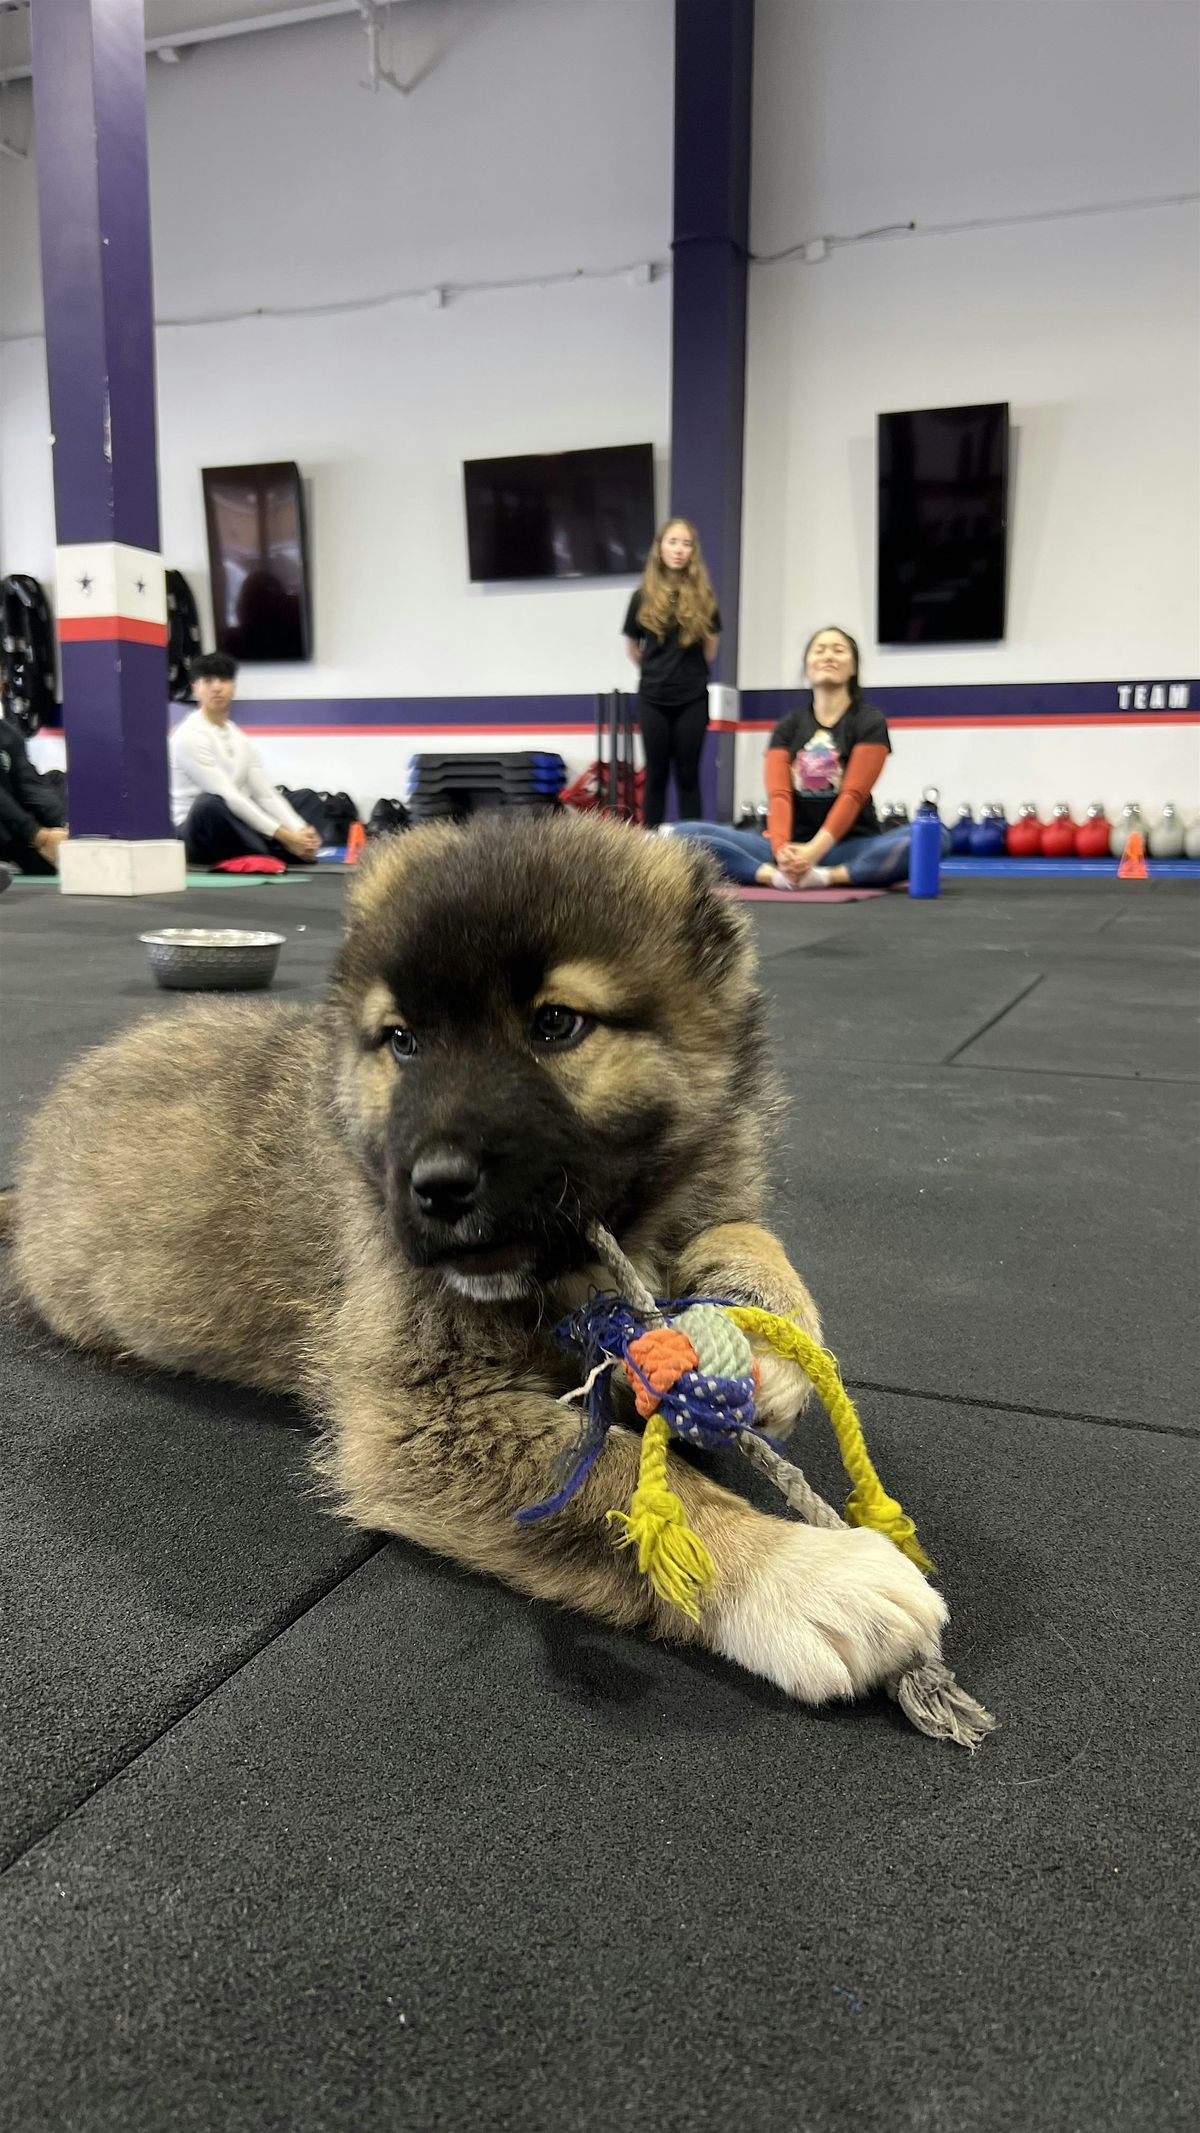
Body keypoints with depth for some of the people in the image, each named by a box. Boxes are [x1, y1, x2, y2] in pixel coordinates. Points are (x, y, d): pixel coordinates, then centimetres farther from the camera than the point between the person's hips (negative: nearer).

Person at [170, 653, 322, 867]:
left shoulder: (238, 738, 11)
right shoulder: (189, 737, -15)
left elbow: (266, 794, 5)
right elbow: (227, 797, -24)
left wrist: (301, 830, -14)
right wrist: (282, 835, -29)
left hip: (232, 831, 7)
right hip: (199, 833, -7)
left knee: (306, 845, -11)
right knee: (210, 803, -41)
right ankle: (265, 858, -23)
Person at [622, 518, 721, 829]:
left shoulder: (703, 597, -1)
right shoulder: (643, 597, 0)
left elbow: (711, 649, 8)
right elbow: (631, 646, 12)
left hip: (692, 698, 0)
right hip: (652, 698, 1)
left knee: (687, 774, 3)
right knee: (656, 774, 6)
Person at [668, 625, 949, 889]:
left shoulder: (870, 722, 3)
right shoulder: (787, 726, 10)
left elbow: (853, 795, -10)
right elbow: (778, 794, -5)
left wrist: (815, 851, -27)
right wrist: (781, 848, -26)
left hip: (849, 847, -2)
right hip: (794, 846, 2)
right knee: (687, 834, -20)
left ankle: (824, 877, -39)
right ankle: (779, 875, -38)